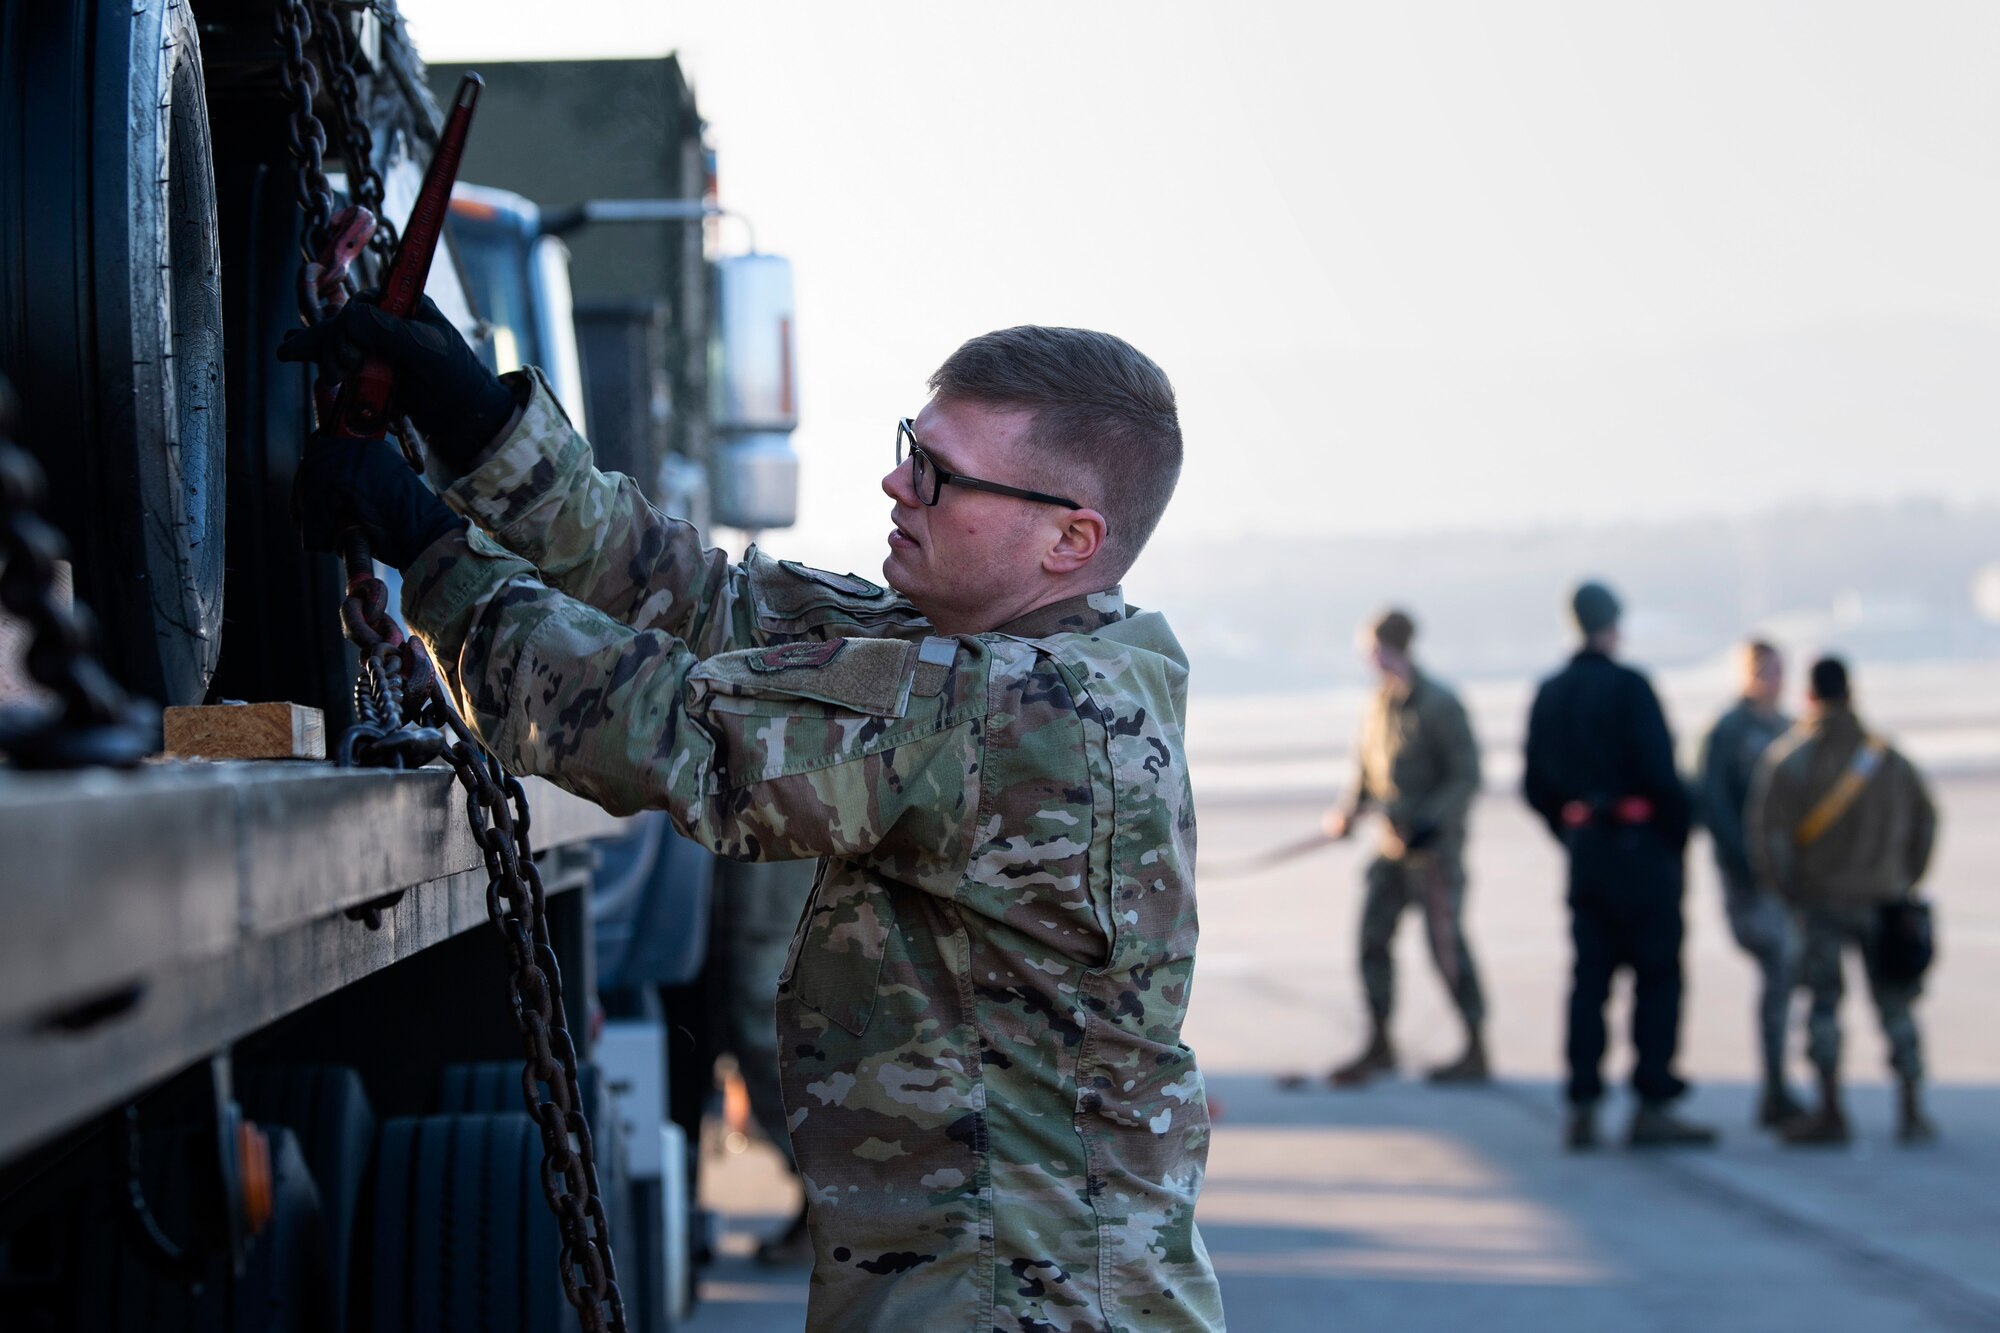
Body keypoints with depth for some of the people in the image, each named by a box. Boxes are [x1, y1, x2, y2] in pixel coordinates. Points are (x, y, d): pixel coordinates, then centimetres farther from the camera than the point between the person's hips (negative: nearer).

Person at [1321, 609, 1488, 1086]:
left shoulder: (1439, 706, -14)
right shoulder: (1379, 704, 9)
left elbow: (1466, 775, -15)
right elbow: (1368, 769, 18)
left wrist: (1429, 823, -23)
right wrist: (1350, 811, 1)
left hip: (1435, 845, -8)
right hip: (1394, 842, 8)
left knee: (1446, 945, -4)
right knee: (1373, 936, 6)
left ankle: (1476, 1052, 6)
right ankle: (1378, 1048, 17)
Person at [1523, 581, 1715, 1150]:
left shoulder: (1549, 694, 10)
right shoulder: (1627, 687, -11)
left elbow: (1536, 785, 13)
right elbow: (1659, 772, -17)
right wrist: (1680, 830, -3)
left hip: (1584, 848, 7)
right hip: (1640, 844, -6)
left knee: (1589, 977, 7)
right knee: (1658, 975, -1)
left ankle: (1583, 1109, 5)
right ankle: (1651, 1107, -4)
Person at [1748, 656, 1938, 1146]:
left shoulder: (1788, 758, -5)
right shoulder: (1888, 756, 6)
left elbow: (1768, 828, -13)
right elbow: (1924, 818, 10)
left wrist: (1784, 887, 0)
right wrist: (1904, 880, 17)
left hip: (1822, 899, -2)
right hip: (1882, 899, 2)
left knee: (1823, 1003, 3)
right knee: (1896, 1006, 7)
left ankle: (1831, 1111, -2)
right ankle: (1913, 1111, 5)